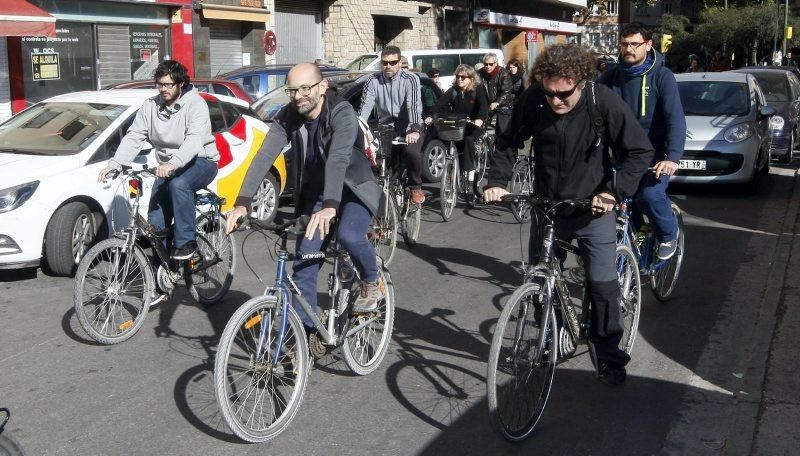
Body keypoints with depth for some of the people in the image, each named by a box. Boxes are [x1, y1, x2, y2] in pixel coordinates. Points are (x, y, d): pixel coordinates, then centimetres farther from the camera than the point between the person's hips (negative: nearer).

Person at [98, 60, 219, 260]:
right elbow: (133, 137, -7)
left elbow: (195, 139, -31)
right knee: (155, 222, -7)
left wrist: (173, 163, -48)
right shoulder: (150, 105, 0)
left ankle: (185, 242, -24)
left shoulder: (195, 104, -16)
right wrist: (114, 164, -22)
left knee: (178, 184, -37)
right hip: (168, 167, 5)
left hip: (201, 161, -5)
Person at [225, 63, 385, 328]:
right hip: (314, 193, 5)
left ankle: (372, 283, -2)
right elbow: (264, 156, -22)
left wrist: (330, 207, -55)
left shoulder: (341, 113, -25)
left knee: (348, 236, -32)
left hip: (354, 190, -4)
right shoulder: (288, 117, -12)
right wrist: (243, 202, -35)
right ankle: (303, 332, 8)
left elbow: (337, 160, -40)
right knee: (304, 263, -3)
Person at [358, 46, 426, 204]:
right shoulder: (373, 81, -2)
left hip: (409, 127, -3)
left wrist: (414, 130, -39)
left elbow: (414, 105, -22)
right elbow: (365, 106, -14)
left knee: (412, 151, -32)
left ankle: (415, 187, -5)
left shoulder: (410, 79, -9)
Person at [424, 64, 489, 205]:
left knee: (468, 139, -31)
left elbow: (484, 106, -20)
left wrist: (480, 119, -41)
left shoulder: (477, 91, -4)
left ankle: (471, 181, -32)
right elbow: (440, 103, -11)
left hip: (472, 126, -3)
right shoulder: (453, 91, 2)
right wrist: (431, 116, -28)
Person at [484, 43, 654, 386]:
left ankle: (608, 356, 15)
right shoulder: (533, 100, -14)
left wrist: (615, 192, -23)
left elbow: (641, 151, -13)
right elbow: (509, 140, 1)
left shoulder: (605, 103, -20)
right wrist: (497, 181, -13)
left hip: (593, 208, -3)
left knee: (603, 286, -3)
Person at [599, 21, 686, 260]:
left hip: (655, 153, -4)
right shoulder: (611, 77, 1)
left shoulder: (662, 76, -10)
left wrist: (673, 157, -33)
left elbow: (676, 119, -19)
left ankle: (669, 232, 7)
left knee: (650, 195, -24)